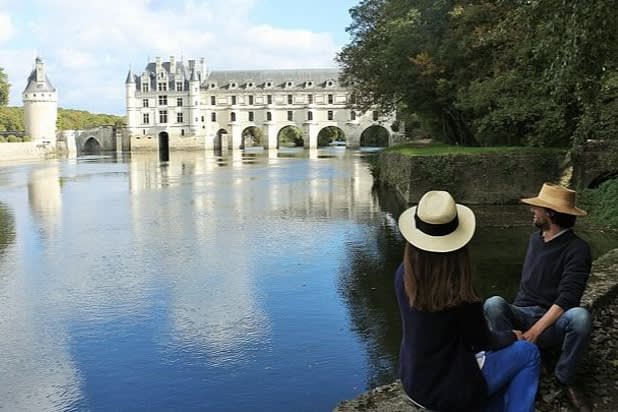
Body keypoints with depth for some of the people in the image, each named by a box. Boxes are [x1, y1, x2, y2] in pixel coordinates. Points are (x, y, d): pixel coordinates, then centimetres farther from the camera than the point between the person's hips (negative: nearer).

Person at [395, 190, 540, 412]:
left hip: (414, 383, 7)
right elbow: (484, 342, -8)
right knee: (528, 352, 10)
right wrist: (512, 336, 10)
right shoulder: (460, 297, -29)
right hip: (446, 392, -6)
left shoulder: (403, 275, -12)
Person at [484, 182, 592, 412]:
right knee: (493, 304, -27)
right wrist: (512, 315, 8)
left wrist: (535, 331, -26)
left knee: (580, 317, -37)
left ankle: (565, 380, -12)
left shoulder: (577, 249, -10)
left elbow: (567, 297, -19)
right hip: (524, 315, 4)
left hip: (555, 322, -4)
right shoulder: (535, 239, 10)